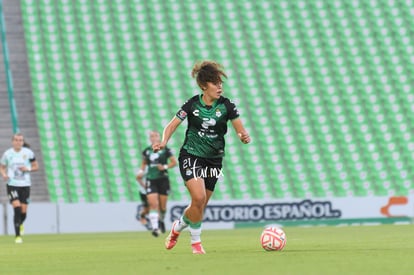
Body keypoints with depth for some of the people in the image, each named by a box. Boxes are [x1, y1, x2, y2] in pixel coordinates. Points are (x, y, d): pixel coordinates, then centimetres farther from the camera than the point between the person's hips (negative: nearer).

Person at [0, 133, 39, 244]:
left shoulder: (28, 153, -1)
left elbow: (36, 167, 8)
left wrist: (28, 169, -12)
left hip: (25, 185, 1)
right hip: (12, 185, -1)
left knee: (23, 211, 2)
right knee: (17, 208, -17)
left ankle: (20, 224, 39)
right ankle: (18, 236, -8)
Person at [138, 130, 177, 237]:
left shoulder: (165, 149, -2)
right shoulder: (146, 151, 6)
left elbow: (174, 162, 1)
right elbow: (144, 163, 22)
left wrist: (165, 167, -14)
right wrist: (141, 171, 4)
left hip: (163, 180, -1)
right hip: (151, 180, 1)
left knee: (162, 206, 6)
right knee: (153, 204, -16)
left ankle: (161, 220, 37)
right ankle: (155, 227, -21)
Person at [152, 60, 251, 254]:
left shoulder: (226, 106, -6)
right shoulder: (193, 104, -9)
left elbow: (241, 131, -5)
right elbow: (172, 125, -4)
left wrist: (244, 137, -29)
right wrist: (164, 142, -23)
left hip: (213, 159, 3)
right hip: (191, 156, -3)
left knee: (200, 206, 6)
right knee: (198, 197, -22)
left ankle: (177, 227, 37)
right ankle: (196, 241, -1)